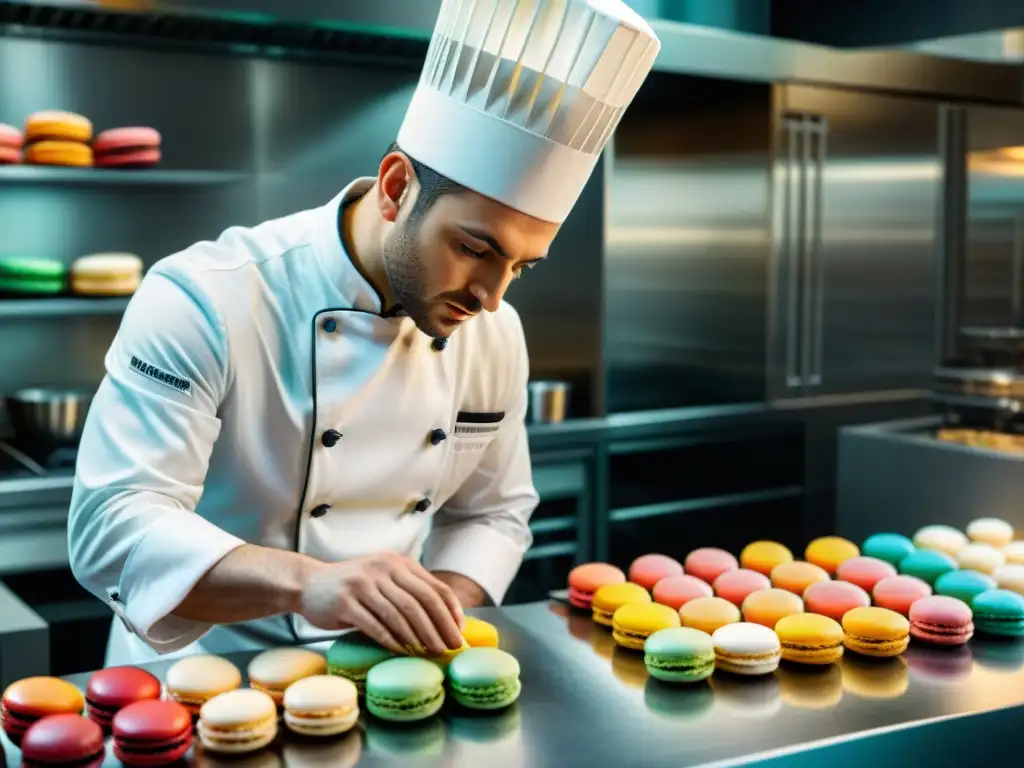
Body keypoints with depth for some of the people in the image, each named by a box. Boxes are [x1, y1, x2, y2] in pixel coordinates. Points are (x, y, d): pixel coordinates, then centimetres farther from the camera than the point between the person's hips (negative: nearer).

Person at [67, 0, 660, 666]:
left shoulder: (494, 333, -1)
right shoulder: (205, 301, -18)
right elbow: (113, 525, -24)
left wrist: (435, 610, -9)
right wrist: (308, 583, -39)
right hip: (206, 678, -4)